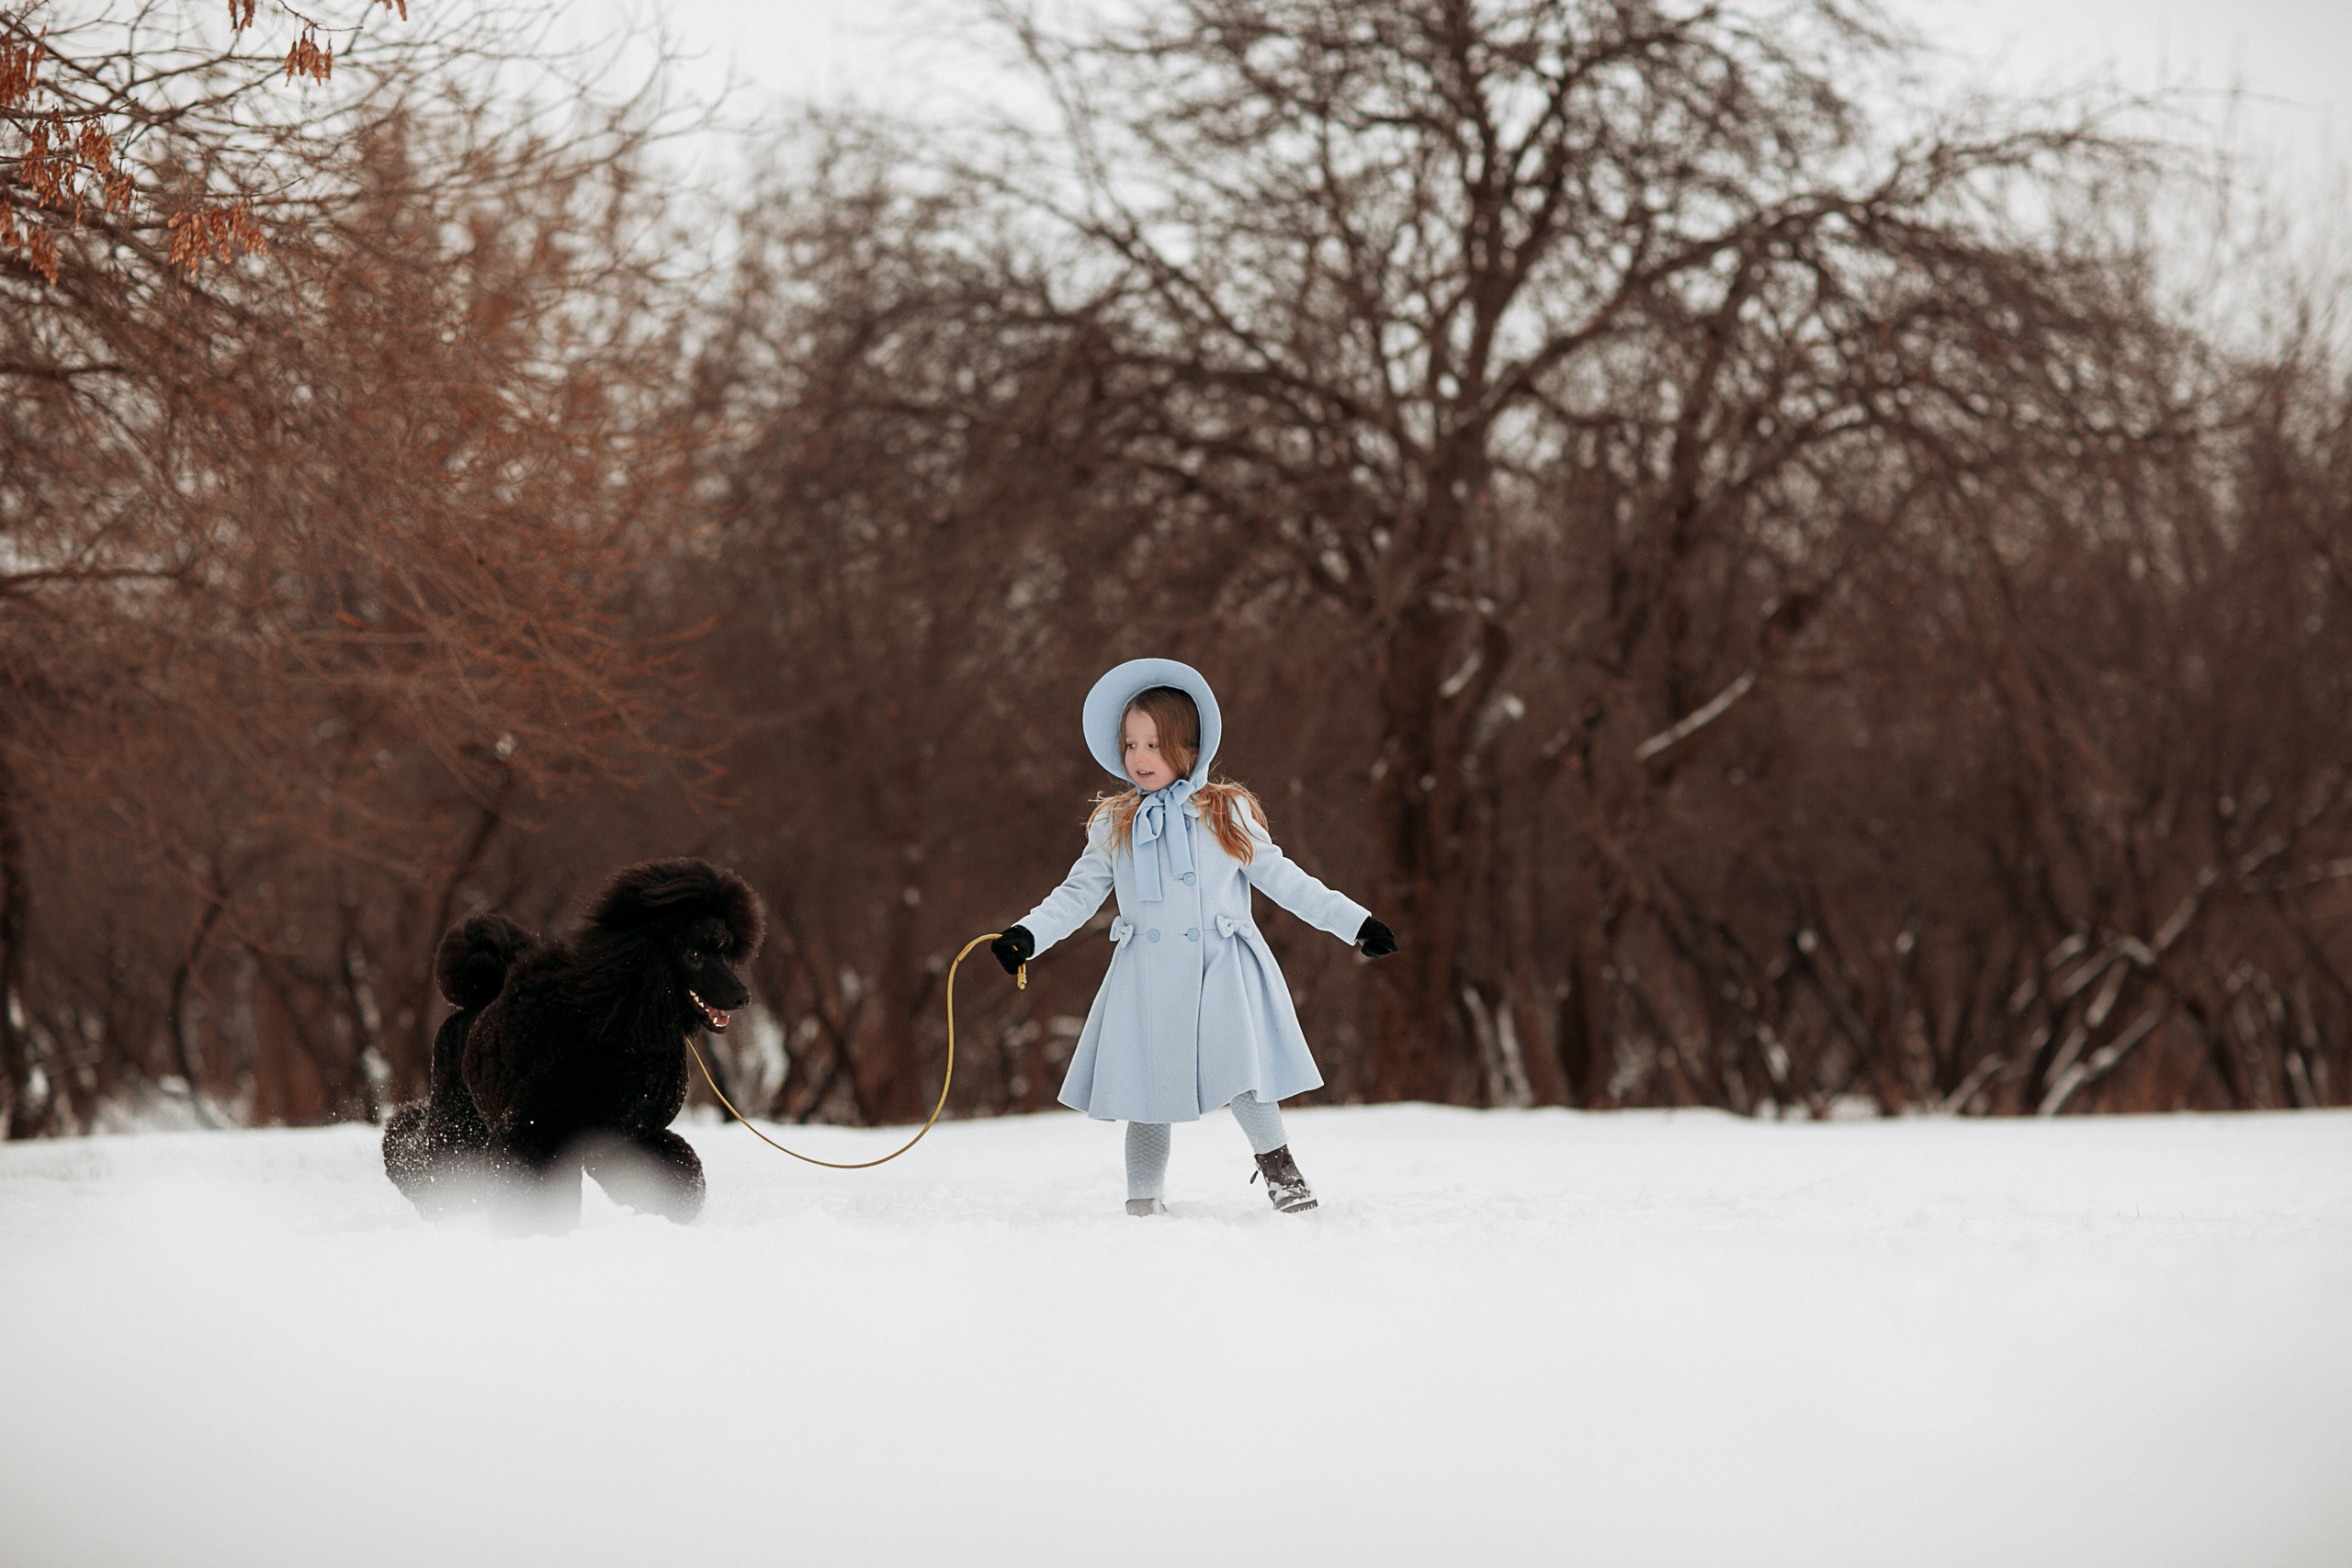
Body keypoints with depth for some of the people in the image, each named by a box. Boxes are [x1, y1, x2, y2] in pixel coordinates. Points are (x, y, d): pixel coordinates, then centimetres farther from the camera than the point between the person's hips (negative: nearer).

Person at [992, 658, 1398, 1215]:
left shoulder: (1228, 813, 5)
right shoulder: (1114, 825, 10)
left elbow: (1281, 878, 9)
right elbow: (1079, 893, 12)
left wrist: (1353, 922, 4)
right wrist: (1028, 935, -4)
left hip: (1221, 973, -2)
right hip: (1147, 977, 2)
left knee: (1241, 1076, -14)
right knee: (1146, 1087, 3)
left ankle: (1277, 1163, 8)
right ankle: (1144, 1201, 16)